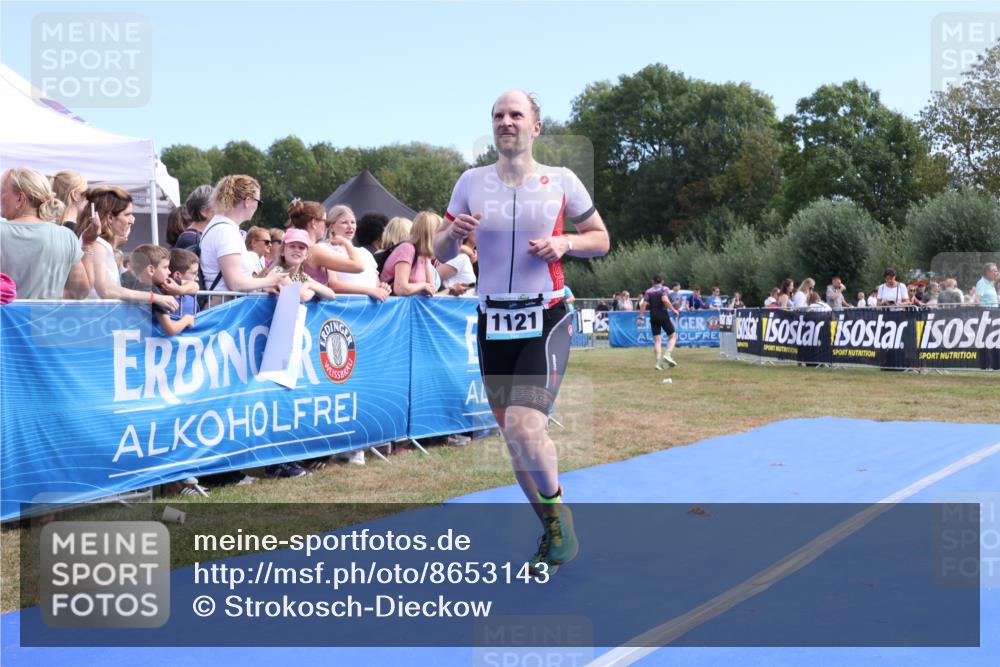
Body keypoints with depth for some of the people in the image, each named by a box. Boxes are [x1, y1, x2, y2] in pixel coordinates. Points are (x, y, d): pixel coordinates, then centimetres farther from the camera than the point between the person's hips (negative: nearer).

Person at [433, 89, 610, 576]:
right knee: (512, 435, 9)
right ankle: (554, 534, 28)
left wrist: (565, 243, -12)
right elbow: (440, 253, 10)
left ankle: (557, 514, 9)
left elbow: (601, 239, 8)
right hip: (492, 322, 4)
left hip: (545, 321, -4)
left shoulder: (561, 181, -1)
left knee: (523, 427, -21)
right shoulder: (472, 182, 5)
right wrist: (454, 233, -13)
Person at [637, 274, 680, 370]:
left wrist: (640, 317, 1)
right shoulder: (664, 289, 0)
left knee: (657, 340, 5)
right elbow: (665, 300, -19)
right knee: (673, 336, 10)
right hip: (663, 315, -4)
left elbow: (643, 304, -1)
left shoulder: (648, 291, 9)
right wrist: (674, 310, -13)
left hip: (653, 316, 4)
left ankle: (658, 362, -4)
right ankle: (667, 354, -11)